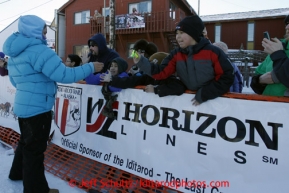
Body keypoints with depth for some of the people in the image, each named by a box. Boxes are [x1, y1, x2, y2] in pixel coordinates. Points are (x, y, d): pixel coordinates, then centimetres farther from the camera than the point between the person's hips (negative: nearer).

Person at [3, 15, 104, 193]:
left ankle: (18, 172, 45)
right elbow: (65, 75, -25)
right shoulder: (39, 50, -20)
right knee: (35, 149, 2)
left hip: (23, 106, 10)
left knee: (27, 143, 27)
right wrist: (90, 68, -17)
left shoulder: (14, 54, 11)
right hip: (37, 109, -10)